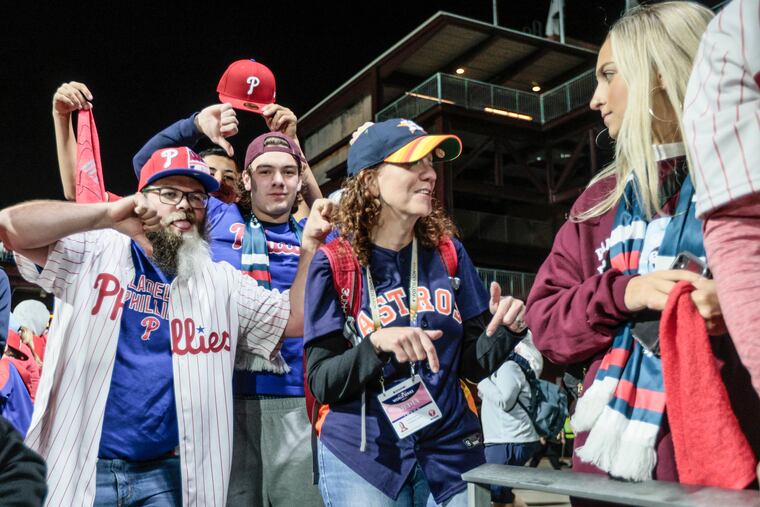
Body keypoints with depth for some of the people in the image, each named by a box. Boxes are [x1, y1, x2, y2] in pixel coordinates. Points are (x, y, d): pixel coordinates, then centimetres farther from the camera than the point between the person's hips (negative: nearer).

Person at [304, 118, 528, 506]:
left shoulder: (448, 254, 2)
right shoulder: (333, 265, -8)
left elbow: (472, 364, 5)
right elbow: (322, 384, -12)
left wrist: (505, 331, -15)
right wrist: (378, 345, -28)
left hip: (450, 452, 3)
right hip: (361, 460, -3)